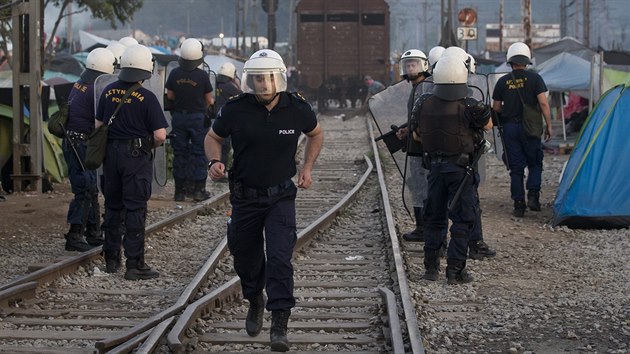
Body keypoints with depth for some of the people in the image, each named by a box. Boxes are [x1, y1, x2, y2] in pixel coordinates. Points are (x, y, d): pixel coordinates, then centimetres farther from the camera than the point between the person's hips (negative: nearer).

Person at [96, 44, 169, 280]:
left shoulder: (108, 92, 2)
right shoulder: (147, 98, -14)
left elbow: (98, 124, 9)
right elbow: (160, 135, -16)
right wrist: (150, 144, 4)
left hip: (111, 154, 5)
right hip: (137, 156, -5)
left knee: (113, 207, 15)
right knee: (135, 210, -2)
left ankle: (111, 259, 23)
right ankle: (134, 265, -1)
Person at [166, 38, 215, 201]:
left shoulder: (174, 74, -6)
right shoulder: (203, 75, -13)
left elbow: (170, 95, 3)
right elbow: (209, 99, -5)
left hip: (179, 116, 2)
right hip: (198, 117, -2)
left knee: (179, 153, 9)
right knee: (199, 153, 6)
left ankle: (180, 190, 12)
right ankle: (198, 190, 6)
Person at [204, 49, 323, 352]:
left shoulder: (297, 109, -9)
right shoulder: (235, 110, -12)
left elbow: (315, 134, 13)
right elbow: (213, 137, 6)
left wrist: (307, 168, 4)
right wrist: (214, 161, -13)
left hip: (281, 196, -1)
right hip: (245, 198, 1)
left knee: (279, 259, -16)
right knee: (246, 260, 15)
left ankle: (279, 325, -13)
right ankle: (255, 301, 46)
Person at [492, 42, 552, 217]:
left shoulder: (502, 82, 1)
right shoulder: (534, 78, -5)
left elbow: (496, 109, 5)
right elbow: (543, 103, -9)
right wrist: (548, 125, -2)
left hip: (509, 127, 2)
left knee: (516, 167, 6)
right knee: (535, 163, 14)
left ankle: (519, 205, 4)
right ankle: (533, 195, -4)